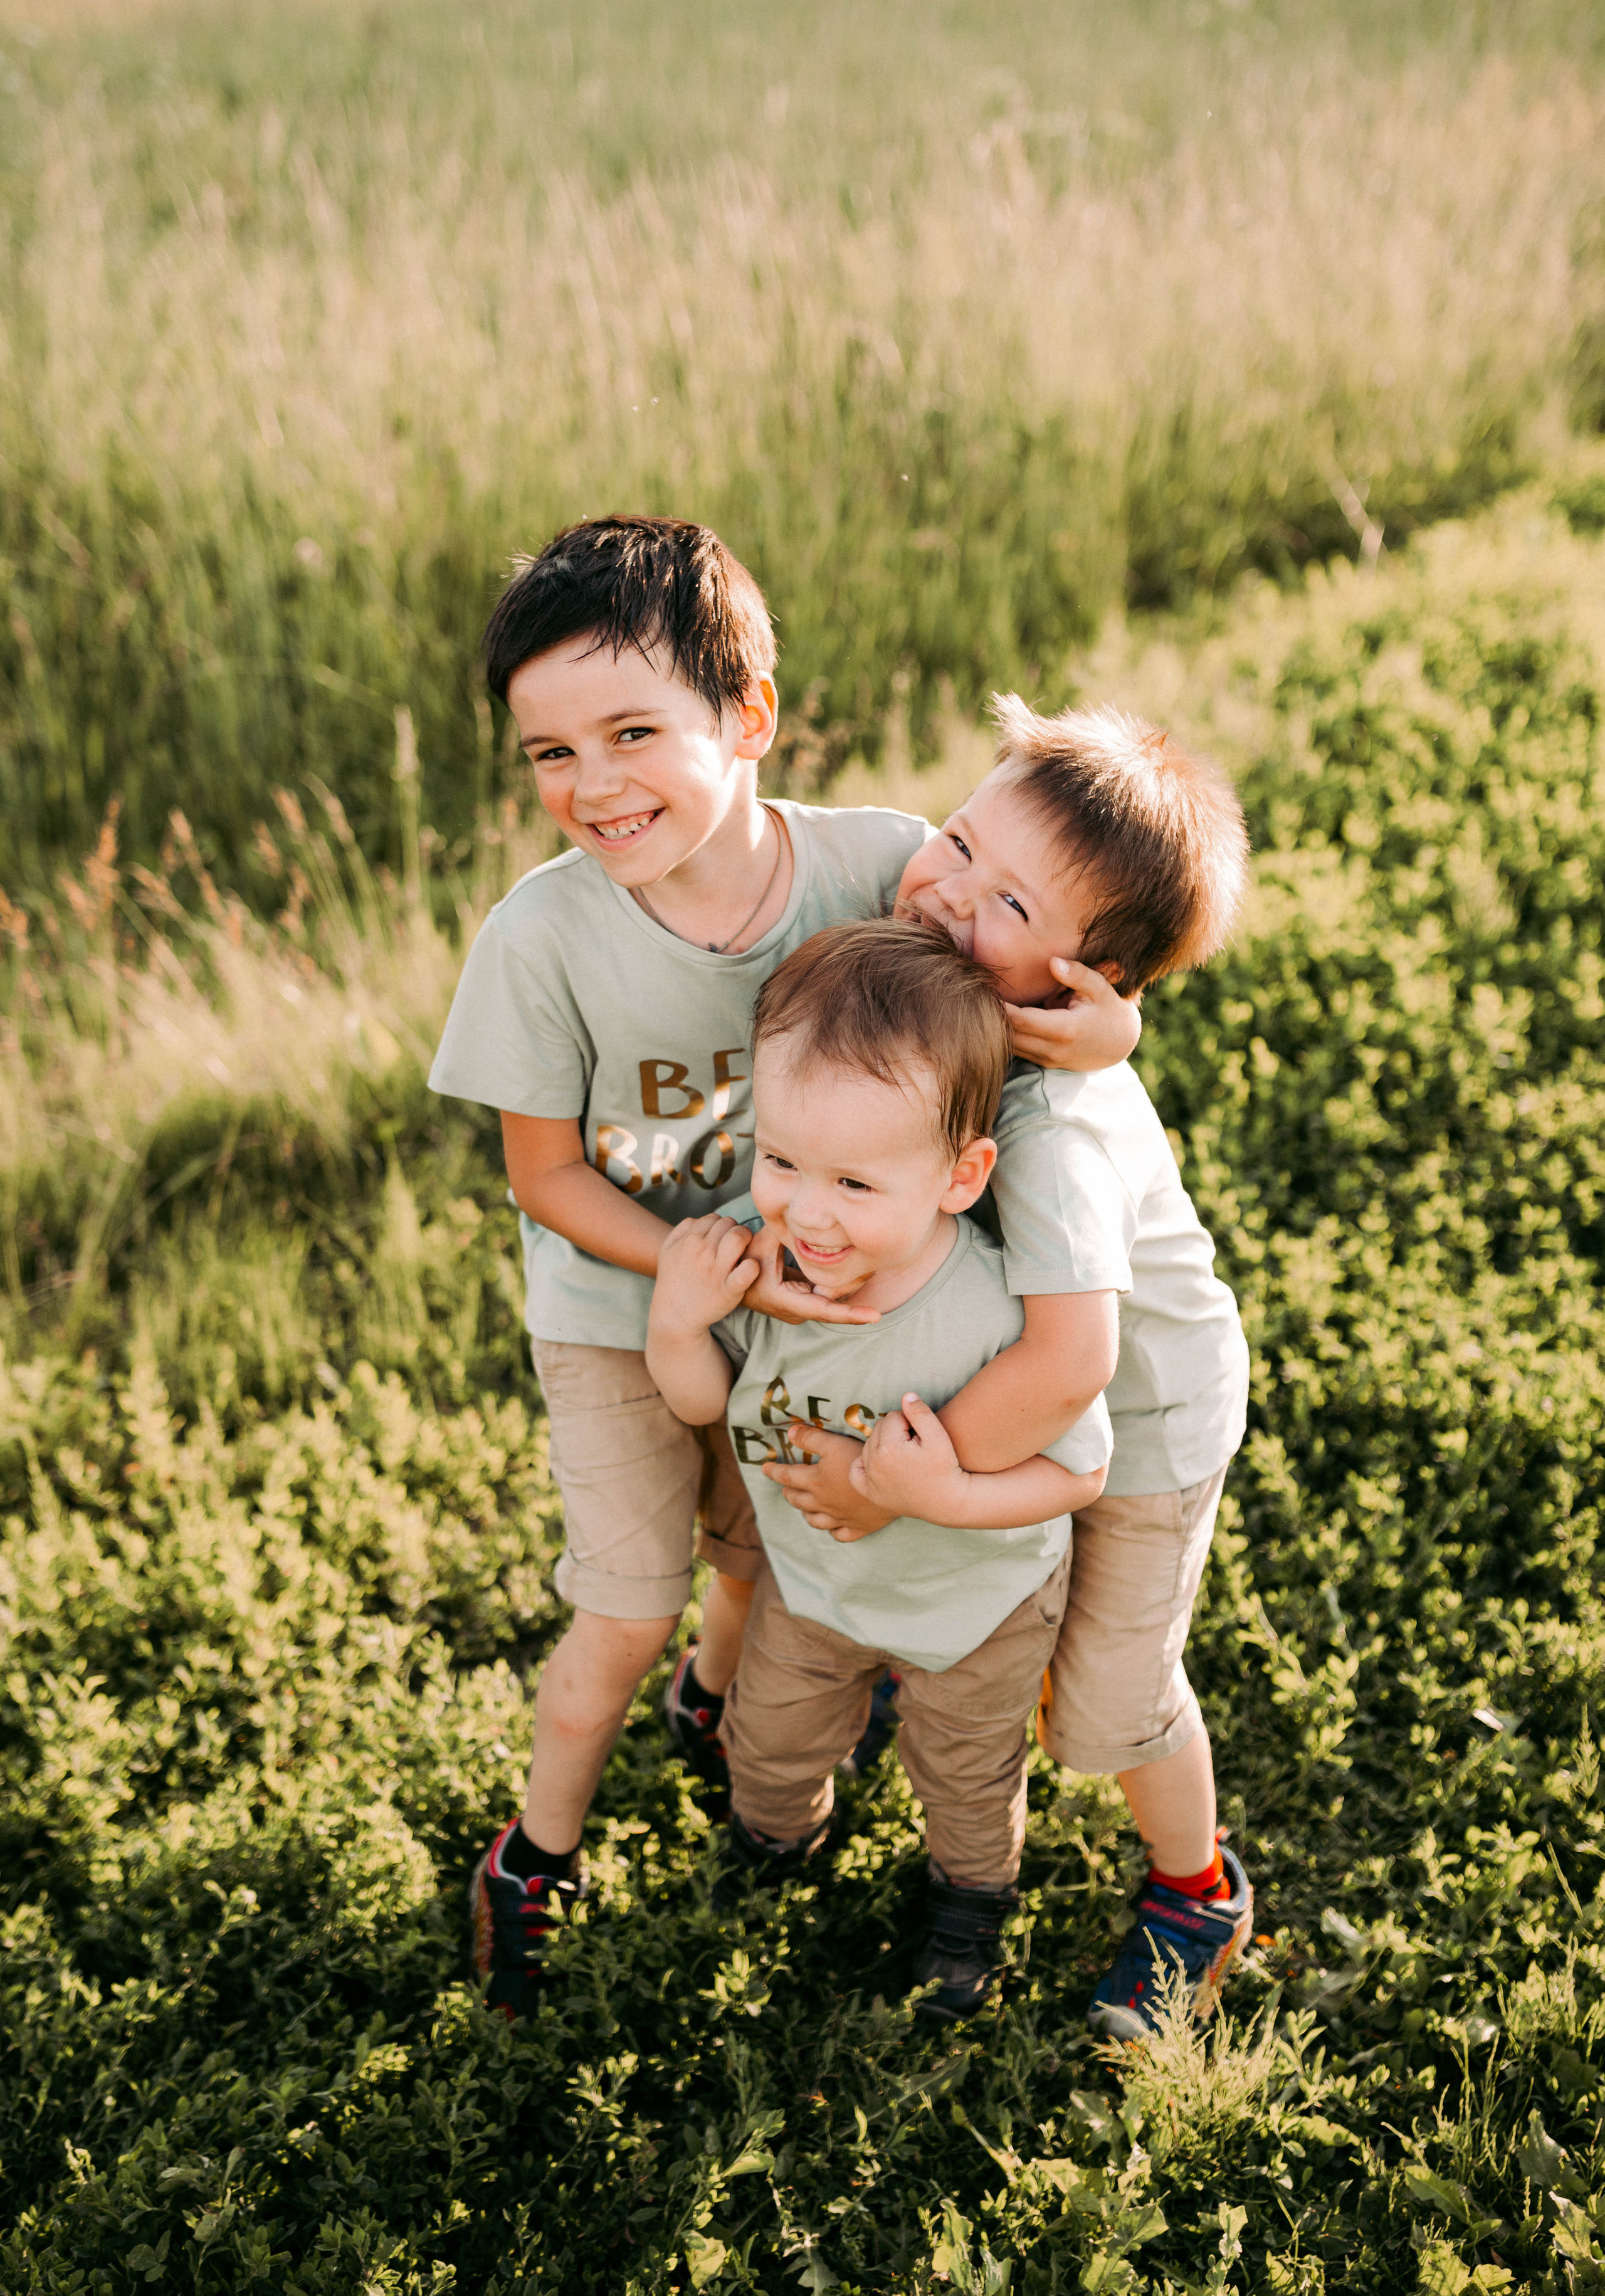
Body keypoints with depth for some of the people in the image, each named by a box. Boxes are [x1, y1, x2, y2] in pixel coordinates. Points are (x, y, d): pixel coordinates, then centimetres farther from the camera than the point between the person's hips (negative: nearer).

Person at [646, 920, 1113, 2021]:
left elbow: (1079, 1472, -27)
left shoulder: (1003, 1316, -43)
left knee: (965, 1766, 28)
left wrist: (950, 1496, -42)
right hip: (811, 1575, 3)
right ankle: (776, 1837, 67)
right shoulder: (752, 1249, -31)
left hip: (975, 1596, -3)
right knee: (772, 1736, 31)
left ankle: (972, 1896, 62)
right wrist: (676, 1323, -33)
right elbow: (705, 1402, -13)